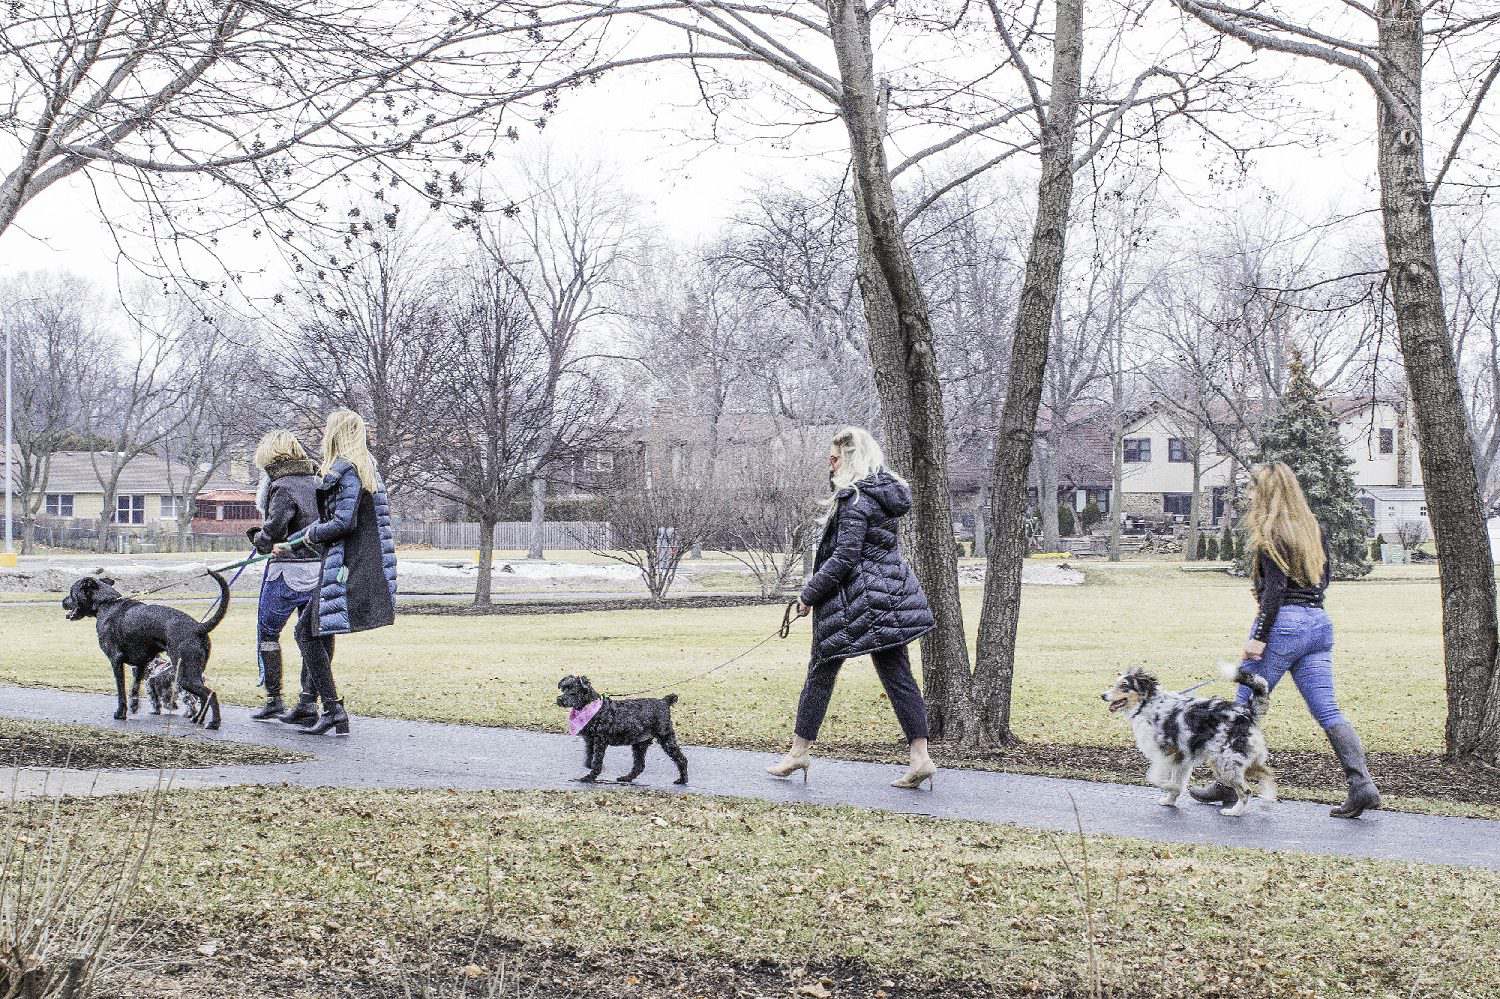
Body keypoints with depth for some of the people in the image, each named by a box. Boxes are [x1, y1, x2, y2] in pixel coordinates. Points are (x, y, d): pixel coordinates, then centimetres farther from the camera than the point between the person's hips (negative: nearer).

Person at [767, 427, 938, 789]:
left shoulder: (854, 499, -15)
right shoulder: (887, 493, 12)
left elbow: (844, 557, -18)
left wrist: (810, 594, -12)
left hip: (854, 599, -8)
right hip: (893, 594, 8)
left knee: (821, 673, 6)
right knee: (898, 675, 6)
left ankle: (799, 752, 16)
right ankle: (920, 758, -1)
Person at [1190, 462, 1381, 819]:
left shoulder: (1270, 532, -8)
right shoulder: (1314, 528, 15)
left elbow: (1275, 587, -16)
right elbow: (1322, 579, 18)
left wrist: (1259, 637, -16)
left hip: (1283, 624, -7)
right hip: (1319, 625, 7)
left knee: (1247, 706, 5)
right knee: (1328, 711, 2)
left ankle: (1227, 785, 13)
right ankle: (1362, 785, -9)